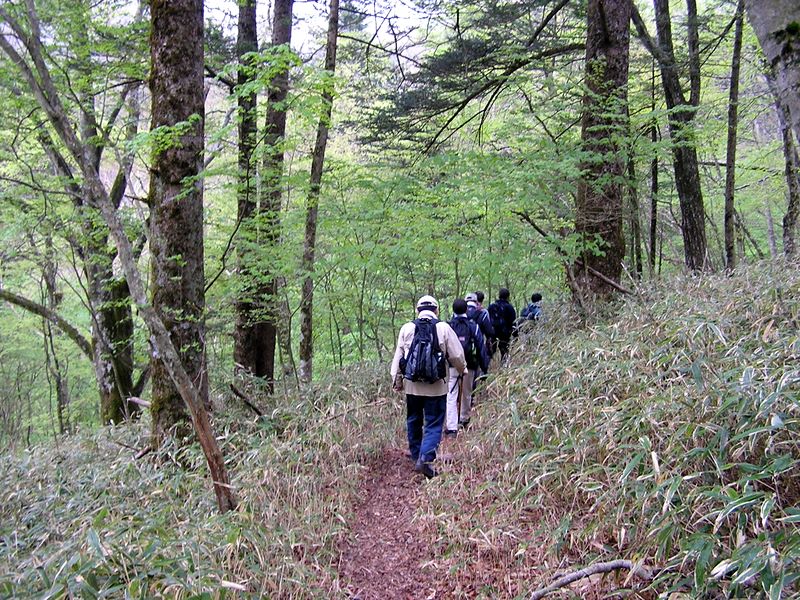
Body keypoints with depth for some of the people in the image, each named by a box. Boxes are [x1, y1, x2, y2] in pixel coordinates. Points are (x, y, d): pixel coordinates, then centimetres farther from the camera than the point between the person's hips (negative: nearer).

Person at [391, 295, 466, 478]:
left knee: (413, 421, 19)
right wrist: (462, 370, 19)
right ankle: (425, 459, -12)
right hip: (436, 386, -3)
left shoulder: (407, 328, 1)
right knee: (434, 424, 2)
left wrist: (397, 380, 16)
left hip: (412, 384, 3)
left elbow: (398, 356, 5)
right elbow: (457, 356, -2)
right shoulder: (443, 328, -5)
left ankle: (416, 455, 30)